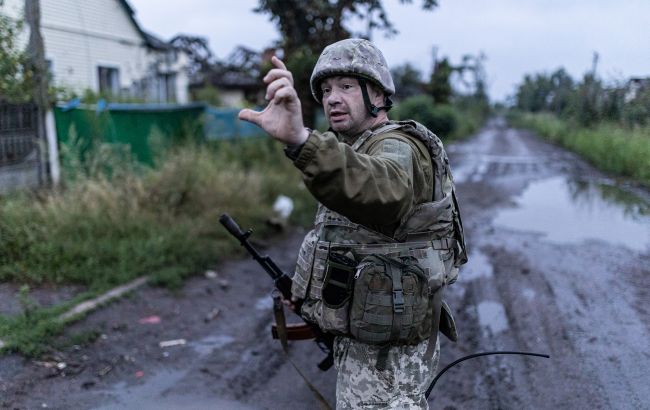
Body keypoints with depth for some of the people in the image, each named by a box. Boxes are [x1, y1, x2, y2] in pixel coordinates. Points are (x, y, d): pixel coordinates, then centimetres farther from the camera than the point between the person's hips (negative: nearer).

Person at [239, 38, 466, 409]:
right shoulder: (361, 150, 11)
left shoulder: (396, 148, -21)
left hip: (384, 356, -10)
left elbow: (383, 192, -47)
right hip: (371, 340, 10)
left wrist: (300, 140, -62)